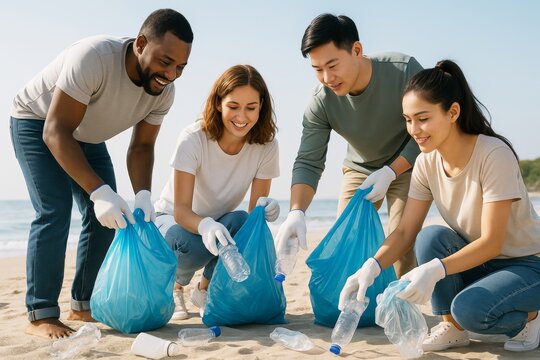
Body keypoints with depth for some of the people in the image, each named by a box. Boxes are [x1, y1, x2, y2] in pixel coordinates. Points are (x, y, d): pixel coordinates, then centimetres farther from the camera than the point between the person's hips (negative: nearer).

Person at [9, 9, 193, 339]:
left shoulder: (164, 91, -19)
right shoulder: (95, 57, -39)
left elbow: (142, 146, -12)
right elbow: (56, 131, -39)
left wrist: (143, 194, -31)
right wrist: (99, 191, -47)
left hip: (87, 135, 6)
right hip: (38, 123, -6)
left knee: (105, 217, -2)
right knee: (54, 210, -19)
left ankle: (84, 305, 10)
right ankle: (41, 315, -11)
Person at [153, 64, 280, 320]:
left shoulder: (266, 146, -17)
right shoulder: (193, 139, -26)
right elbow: (181, 210, -30)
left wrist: (264, 210, -41)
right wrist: (205, 225, -53)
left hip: (219, 224, 3)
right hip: (171, 219, -2)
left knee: (240, 222, -32)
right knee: (192, 245, -37)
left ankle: (205, 290, -3)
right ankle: (174, 288, 3)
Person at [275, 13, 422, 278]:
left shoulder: (405, 71, -28)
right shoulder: (320, 102, -21)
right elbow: (308, 163, -22)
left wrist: (390, 172, -29)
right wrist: (296, 212, -38)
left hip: (407, 166, -3)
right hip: (360, 169, 3)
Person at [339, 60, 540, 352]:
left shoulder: (494, 155, -26)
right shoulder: (427, 162, -7)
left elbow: (492, 243, -27)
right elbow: (405, 231, -9)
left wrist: (435, 270, -42)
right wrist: (371, 267, -27)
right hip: (478, 260, 5)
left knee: (469, 309, -31)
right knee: (431, 237, -24)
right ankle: (452, 328, -5)